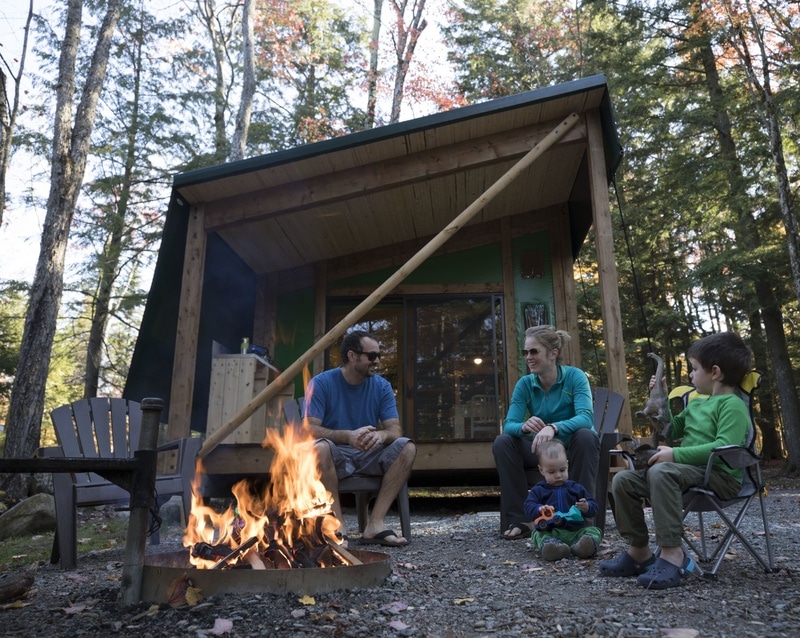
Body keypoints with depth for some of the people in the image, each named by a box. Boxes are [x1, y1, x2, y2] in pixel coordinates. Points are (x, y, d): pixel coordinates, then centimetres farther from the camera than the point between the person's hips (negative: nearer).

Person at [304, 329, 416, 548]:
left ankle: (375, 523, -26)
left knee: (407, 447, -23)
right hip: (336, 457, -3)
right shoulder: (321, 383, -9)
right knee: (319, 447, -36)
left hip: (370, 456, 3)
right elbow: (310, 429, -18)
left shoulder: (382, 386, 1)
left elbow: (395, 429, -6)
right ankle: (338, 526, -28)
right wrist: (348, 436, -36)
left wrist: (381, 435, -32)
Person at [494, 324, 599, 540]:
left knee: (586, 435, -35)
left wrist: (553, 427, -49)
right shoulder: (525, 384, -5)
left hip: (573, 449, -3)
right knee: (502, 442, -21)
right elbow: (509, 424, -15)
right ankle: (520, 520, -17)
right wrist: (524, 426, -40)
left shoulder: (574, 376, -14)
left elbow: (586, 417, -30)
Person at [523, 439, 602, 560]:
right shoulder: (538, 490, 10)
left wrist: (587, 507, -11)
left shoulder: (576, 488, 16)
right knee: (537, 534, -29)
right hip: (549, 531, -2)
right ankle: (551, 545, -60)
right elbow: (528, 508, 0)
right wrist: (540, 510, -23)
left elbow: (594, 506, 14)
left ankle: (580, 546, -50)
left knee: (594, 531, -19)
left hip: (575, 531, 2)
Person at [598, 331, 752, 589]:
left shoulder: (732, 404, -9)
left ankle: (672, 554, -32)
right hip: (690, 470, 9)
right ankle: (638, 551, 0)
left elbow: (725, 447, -23)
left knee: (661, 471, -38)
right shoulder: (696, 404, 19)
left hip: (720, 475, -9)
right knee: (623, 480, -6)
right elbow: (672, 431, 30)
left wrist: (676, 454, -24)